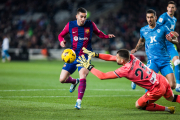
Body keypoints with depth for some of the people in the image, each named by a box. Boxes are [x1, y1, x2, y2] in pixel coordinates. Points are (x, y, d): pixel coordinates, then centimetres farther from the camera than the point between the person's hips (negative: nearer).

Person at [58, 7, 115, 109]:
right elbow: (61, 35, 11)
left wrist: (107, 36, -5)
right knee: (62, 79, 1)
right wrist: (62, 41, -12)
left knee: (83, 75, -27)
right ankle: (74, 82, 37)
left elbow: (98, 33, 15)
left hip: (85, 56, -2)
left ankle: (79, 101, -21)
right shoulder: (70, 25, -2)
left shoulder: (90, 25, -2)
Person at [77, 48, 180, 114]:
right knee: (172, 98, 32)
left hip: (156, 89, -8)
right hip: (162, 80, 8)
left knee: (139, 105, 10)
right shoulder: (131, 57, -5)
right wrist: (95, 54, 2)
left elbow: (102, 76, -19)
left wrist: (89, 66, -12)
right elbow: (110, 57, 8)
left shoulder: (126, 70, -24)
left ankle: (168, 109, 13)